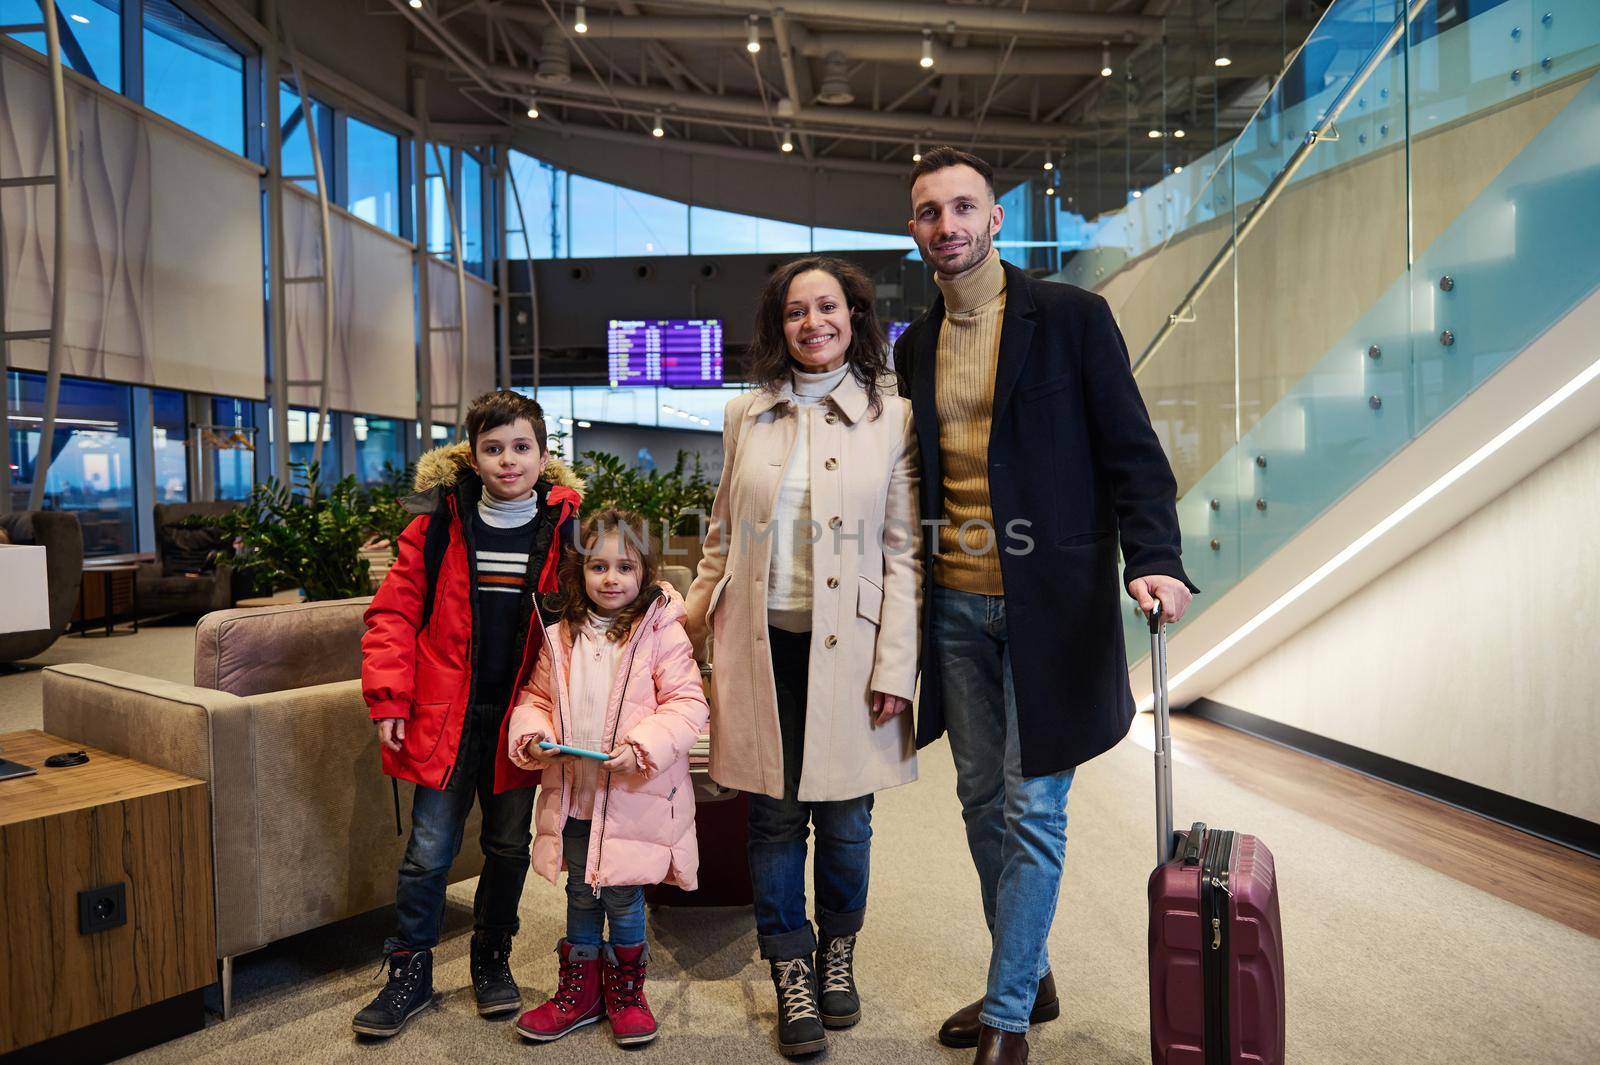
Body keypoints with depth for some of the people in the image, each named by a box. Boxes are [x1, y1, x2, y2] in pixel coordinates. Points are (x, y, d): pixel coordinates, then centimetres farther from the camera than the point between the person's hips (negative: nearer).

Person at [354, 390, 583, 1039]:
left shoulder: (567, 527, -4)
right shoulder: (438, 523, -4)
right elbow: (394, 614, -1)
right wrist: (389, 698, -9)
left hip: (521, 722, 1)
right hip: (443, 717, -1)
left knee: (509, 846, 15)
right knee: (429, 850, 7)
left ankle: (492, 959, 36)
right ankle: (411, 971, 27)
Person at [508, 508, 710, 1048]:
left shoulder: (662, 633, -11)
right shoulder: (561, 637, 3)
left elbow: (687, 704, -13)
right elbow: (536, 697, 13)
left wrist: (642, 746, -24)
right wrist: (532, 736, -6)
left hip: (636, 795, -4)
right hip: (573, 791, 5)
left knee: (623, 898, 5)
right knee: (581, 894, 18)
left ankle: (626, 992, 30)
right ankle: (579, 992, 36)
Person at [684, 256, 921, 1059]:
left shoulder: (890, 418, 0)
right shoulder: (745, 416, 8)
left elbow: (903, 554, -2)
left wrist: (895, 667, -7)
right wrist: (689, 629, 12)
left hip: (846, 648, -1)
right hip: (761, 645, 2)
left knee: (844, 817, 9)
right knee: (774, 815, 8)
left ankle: (838, 954, 34)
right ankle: (791, 972, 26)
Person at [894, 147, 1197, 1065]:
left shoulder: (1073, 317, -2)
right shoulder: (916, 347, 12)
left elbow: (1132, 453, -5)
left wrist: (1153, 560, -20)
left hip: (1049, 603, -5)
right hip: (955, 608, 5)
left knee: (1034, 812, 1)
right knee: (983, 802, 14)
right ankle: (1029, 977, 34)